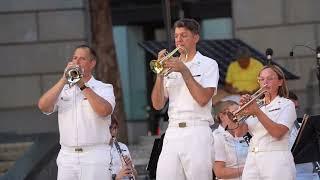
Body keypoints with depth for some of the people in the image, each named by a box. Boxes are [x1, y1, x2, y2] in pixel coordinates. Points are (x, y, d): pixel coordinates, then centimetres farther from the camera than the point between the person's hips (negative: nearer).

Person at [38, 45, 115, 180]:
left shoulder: (104, 88, 6)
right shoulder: (63, 90, 15)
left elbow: (105, 111, -14)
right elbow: (43, 106, -2)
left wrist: (83, 85, -11)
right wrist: (64, 80, -6)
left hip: (95, 158, -3)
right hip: (67, 157, 3)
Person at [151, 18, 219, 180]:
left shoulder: (208, 64, 5)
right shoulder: (170, 66, 17)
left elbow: (203, 99, -10)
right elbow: (158, 104, 9)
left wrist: (184, 70, -8)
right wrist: (160, 73, -2)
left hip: (197, 132, -4)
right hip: (172, 132, 4)